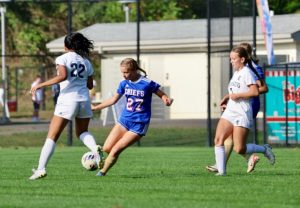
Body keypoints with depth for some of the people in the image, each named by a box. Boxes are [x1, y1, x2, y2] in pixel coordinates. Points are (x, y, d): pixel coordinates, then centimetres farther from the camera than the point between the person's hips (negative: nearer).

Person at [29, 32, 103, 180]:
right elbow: (90, 85, 17)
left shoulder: (63, 58, -1)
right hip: (84, 99, 5)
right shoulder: (86, 62, 14)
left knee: (52, 136, -1)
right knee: (82, 132, 24)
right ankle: (95, 148, -7)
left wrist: (41, 85, -14)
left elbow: (62, 76, -18)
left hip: (67, 100, -5)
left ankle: (41, 169, -9)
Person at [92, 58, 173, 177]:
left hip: (139, 124, -5)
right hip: (124, 120, 5)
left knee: (116, 149, -12)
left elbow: (162, 95, -5)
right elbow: (113, 100, 17)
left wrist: (167, 100, -29)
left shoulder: (147, 84, -11)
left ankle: (103, 171, 3)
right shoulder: (124, 84, 4)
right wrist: (95, 108, 21)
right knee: (107, 148, -5)